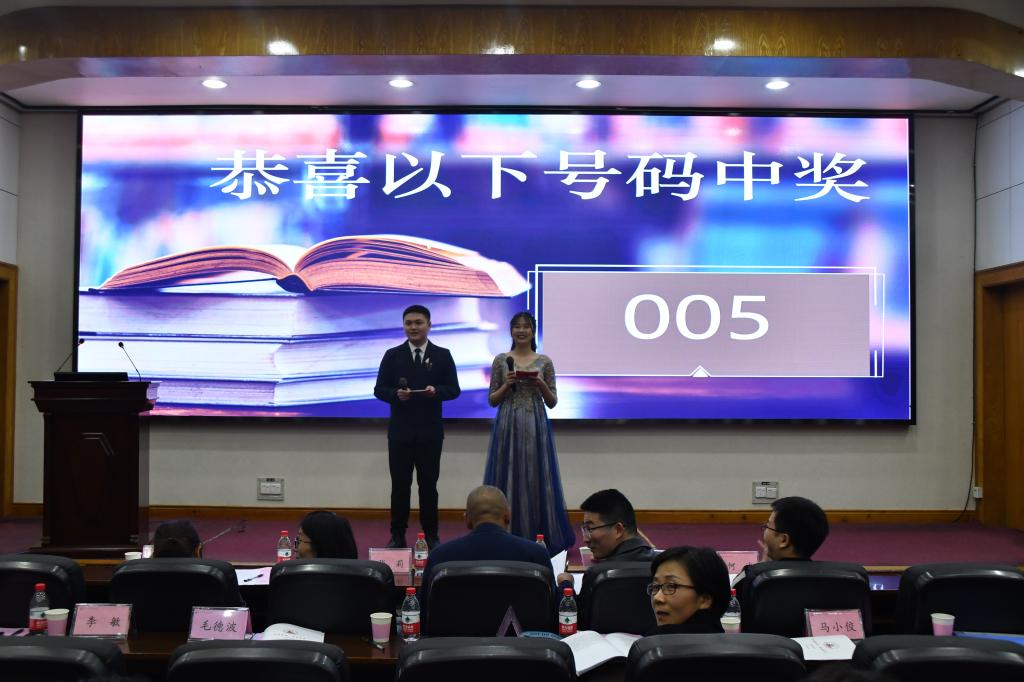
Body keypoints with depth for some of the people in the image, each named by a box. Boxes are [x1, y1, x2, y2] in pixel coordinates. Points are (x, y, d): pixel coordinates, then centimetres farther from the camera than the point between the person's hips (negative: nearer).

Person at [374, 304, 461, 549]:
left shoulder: (442, 355, 4)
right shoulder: (392, 355, 5)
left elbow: (454, 389, 1)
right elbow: (379, 389, 3)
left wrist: (436, 391, -19)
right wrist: (396, 394, -18)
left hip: (430, 432, 0)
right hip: (400, 431, 0)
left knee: (428, 485, 6)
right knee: (400, 485, 4)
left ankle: (431, 535, 16)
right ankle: (397, 536, 13)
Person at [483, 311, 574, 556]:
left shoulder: (544, 361, 5)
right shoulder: (501, 360, 5)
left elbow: (552, 402, 6)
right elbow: (492, 400, 5)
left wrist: (542, 385, -12)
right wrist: (507, 384, -11)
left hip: (536, 427, 0)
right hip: (508, 427, 0)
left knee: (537, 480, 2)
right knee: (508, 480, 1)